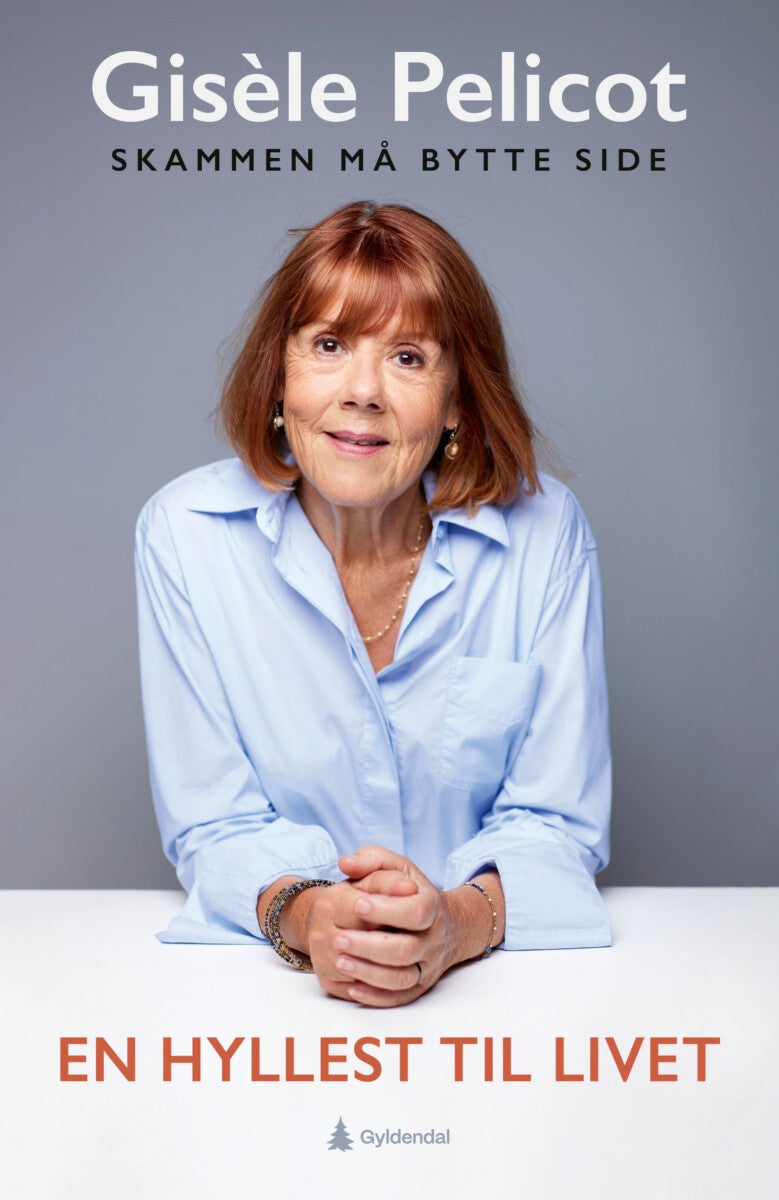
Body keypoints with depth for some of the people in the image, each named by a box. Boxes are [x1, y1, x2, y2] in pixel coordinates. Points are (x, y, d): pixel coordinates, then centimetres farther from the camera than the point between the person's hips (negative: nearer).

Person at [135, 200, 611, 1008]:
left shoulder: (544, 534, -8)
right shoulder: (183, 535, -7)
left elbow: (557, 820, -5)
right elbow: (212, 826, -4)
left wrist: (458, 923, -25)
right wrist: (303, 914, -24)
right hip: (269, 973, 0)